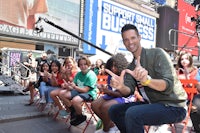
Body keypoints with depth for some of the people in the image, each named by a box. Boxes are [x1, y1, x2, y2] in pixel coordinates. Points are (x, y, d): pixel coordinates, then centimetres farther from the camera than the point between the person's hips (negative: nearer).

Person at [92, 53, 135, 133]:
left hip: (125, 98, -8)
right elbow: (110, 91, 3)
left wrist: (108, 91, -34)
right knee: (94, 105, -7)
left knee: (105, 106, -31)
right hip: (113, 96, 8)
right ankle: (111, 126, 5)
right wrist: (104, 89, -20)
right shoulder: (111, 76, 3)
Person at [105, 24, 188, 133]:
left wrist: (146, 80, -43)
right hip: (152, 104, 7)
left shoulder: (157, 53, -13)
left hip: (173, 106, -7)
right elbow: (128, 92, -5)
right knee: (114, 111, 3)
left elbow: (168, 85, -24)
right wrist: (120, 87, -29)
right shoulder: (131, 66, 7)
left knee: (132, 113, -31)